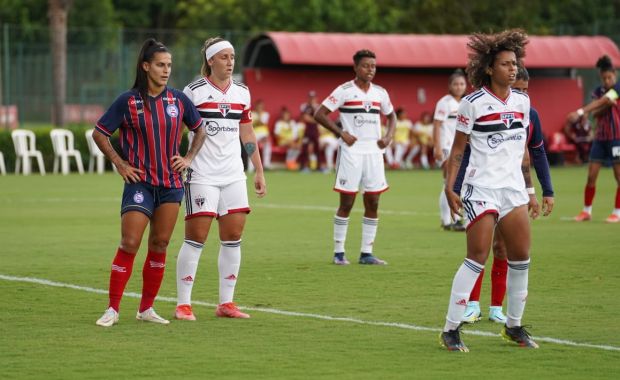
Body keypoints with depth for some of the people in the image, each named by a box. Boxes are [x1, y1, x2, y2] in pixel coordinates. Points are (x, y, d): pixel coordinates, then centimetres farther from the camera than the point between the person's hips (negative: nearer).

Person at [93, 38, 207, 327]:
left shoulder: (178, 100, 4)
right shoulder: (128, 101, -5)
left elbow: (200, 130, 19)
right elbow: (99, 133, 3)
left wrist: (189, 158, 7)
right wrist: (119, 163, -3)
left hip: (171, 183, 4)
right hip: (140, 182, -4)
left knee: (160, 245, 5)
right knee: (129, 244, -10)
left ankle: (146, 308, 14)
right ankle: (112, 309, -4)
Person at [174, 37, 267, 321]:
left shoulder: (242, 92, 10)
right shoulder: (194, 91, -5)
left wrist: (259, 171, 14)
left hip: (233, 175, 5)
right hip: (202, 175, -5)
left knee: (233, 238, 3)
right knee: (196, 238, -6)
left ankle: (226, 303, 11)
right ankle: (183, 305, -1)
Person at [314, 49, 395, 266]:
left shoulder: (380, 92, 10)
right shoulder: (344, 91, -5)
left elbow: (391, 116, 25)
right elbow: (320, 114, -6)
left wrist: (389, 136, 7)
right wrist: (341, 133, -12)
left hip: (374, 152, 5)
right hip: (351, 152, -5)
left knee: (373, 203, 4)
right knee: (346, 202, -3)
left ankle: (366, 253, 10)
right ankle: (338, 252, 6)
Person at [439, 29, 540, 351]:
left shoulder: (522, 101, 10)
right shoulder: (473, 104, -7)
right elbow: (457, 149, -2)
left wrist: (530, 191, 18)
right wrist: (449, 188, -10)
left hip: (513, 187, 6)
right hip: (482, 188, -6)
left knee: (521, 257, 5)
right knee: (477, 257, -11)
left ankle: (514, 326, 18)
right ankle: (450, 330, -6)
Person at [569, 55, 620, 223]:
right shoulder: (598, 91, 9)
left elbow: (600, 102, -23)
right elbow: (596, 113, -2)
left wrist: (580, 112, -33)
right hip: (600, 138, 5)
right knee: (591, 176, 2)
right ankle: (586, 211, 11)